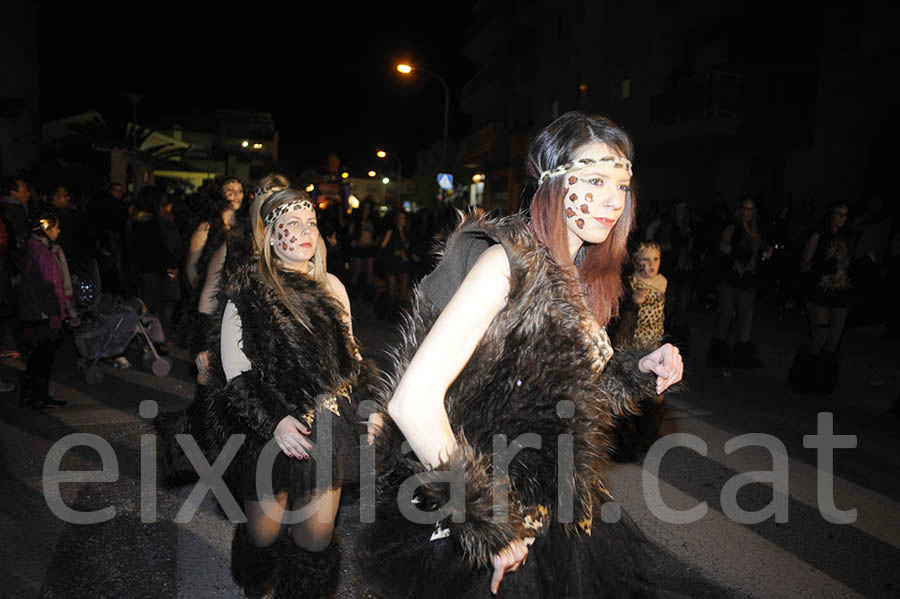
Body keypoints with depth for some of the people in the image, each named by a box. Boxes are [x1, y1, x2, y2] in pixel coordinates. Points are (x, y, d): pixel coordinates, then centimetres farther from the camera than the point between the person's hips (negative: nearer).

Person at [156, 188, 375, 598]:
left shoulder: (331, 287, 6)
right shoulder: (247, 291, -7)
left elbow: (349, 355, 15)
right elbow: (234, 368, -8)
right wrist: (274, 419, -18)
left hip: (326, 427, 4)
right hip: (267, 430, -3)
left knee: (318, 534, 10)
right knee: (264, 533, 12)